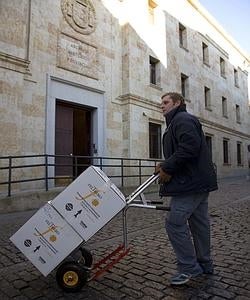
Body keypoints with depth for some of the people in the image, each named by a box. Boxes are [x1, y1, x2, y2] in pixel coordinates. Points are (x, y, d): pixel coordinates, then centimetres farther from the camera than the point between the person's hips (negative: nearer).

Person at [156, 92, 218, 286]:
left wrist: (168, 169, -19)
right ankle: (205, 264, 28)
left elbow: (190, 147, -25)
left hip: (190, 183, -11)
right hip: (199, 182, 11)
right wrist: (166, 165, 9)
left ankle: (189, 268, 5)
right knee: (199, 222, 16)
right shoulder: (177, 121, 24)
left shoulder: (182, 119, -10)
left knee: (175, 223, -8)